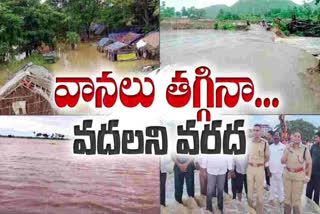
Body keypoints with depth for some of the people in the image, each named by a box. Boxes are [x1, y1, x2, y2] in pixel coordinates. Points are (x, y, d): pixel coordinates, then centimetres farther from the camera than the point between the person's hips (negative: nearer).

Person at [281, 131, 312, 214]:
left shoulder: (305, 149, -10)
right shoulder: (288, 147, 0)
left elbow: (309, 163, -5)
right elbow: (283, 161, -1)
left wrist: (308, 176, -5)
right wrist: (287, 151, -14)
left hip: (299, 176, -4)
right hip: (287, 174, 4)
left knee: (296, 198, 1)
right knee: (287, 196, 14)